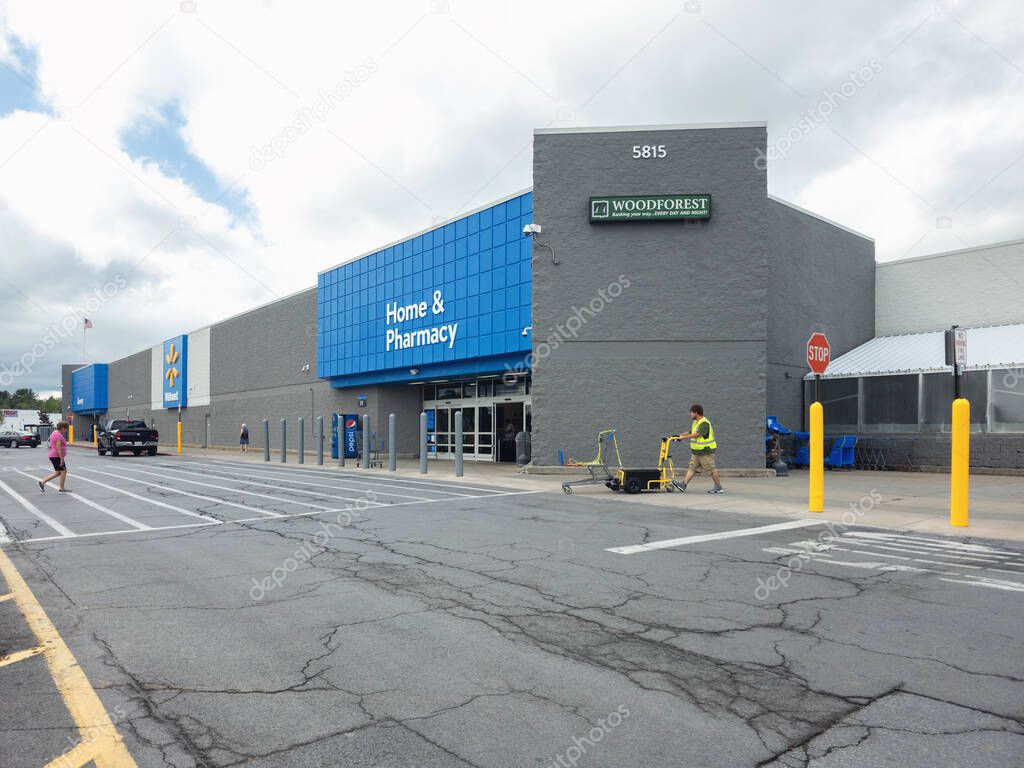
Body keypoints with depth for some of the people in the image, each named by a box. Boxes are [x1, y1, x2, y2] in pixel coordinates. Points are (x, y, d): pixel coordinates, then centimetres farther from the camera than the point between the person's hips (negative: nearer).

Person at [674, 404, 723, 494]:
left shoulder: (704, 423, -18)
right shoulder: (695, 423, 14)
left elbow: (696, 434, -28)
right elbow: (690, 432, 18)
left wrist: (683, 437, -27)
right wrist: (680, 435, 3)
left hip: (706, 451, -10)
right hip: (697, 451, 10)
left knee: (712, 469, -2)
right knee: (692, 468, 4)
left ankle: (718, 487, 8)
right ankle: (683, 485, 1)